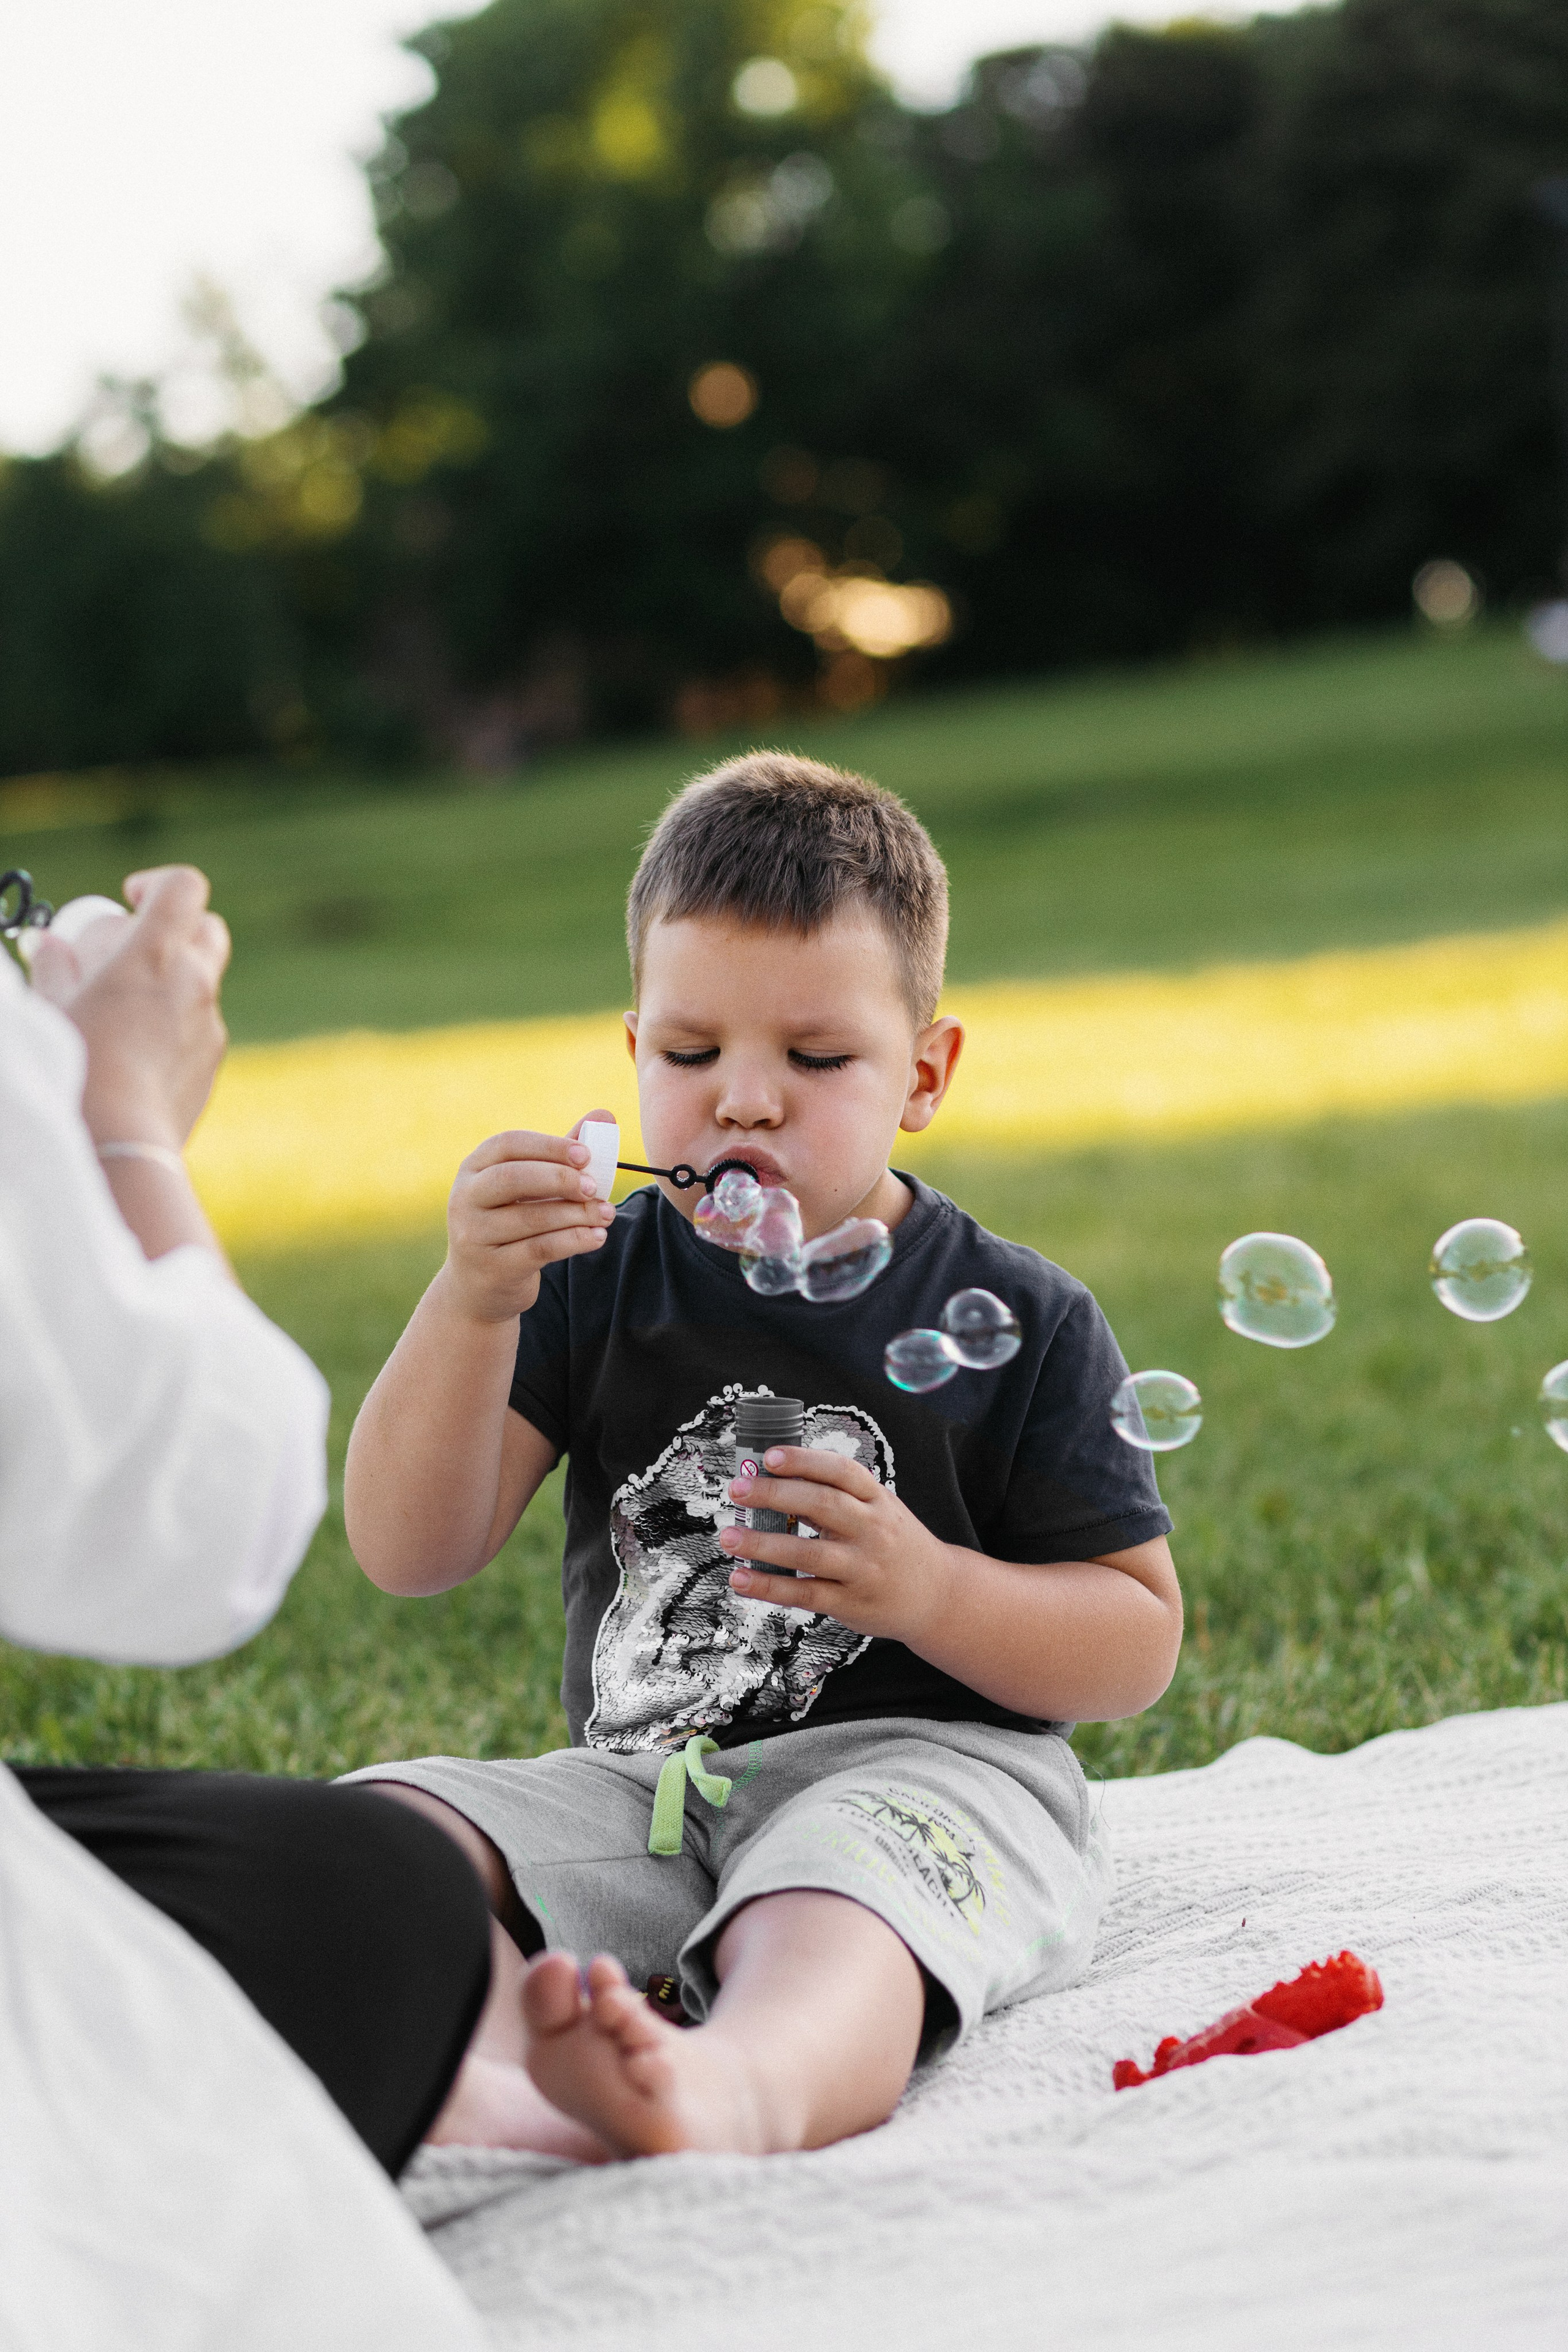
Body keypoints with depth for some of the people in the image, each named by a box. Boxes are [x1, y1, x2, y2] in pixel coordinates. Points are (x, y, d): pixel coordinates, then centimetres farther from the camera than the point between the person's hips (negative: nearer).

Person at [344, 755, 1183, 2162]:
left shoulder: (1019, 1320, 3)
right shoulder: (599, 1281, 9)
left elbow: (1138, 1645, 2)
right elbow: (409, 1554, -1)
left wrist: (928, 1589, -17)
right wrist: (471, 1305, -17)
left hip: (922, 1766, -4)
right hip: (639, 1779, 4)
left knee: (823, 1914, -37)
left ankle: (742, 2089, -70)